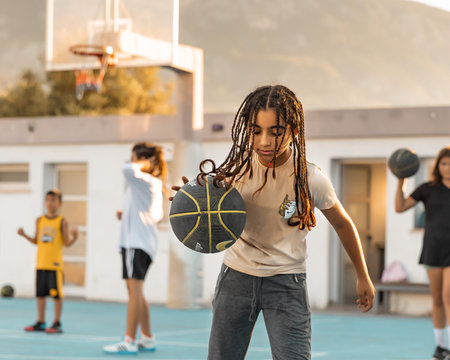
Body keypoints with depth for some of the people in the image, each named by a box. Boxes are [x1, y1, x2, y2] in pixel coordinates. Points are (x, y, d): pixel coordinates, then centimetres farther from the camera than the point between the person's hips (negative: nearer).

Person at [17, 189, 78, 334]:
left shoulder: (62, 221, -3)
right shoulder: (40, 220, 10)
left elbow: (67, 242, -4)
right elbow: (36, 241, 16)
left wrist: (74, 236, -23)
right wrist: (24, 235, 4)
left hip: (55, 263, -5)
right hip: (41, 263, 5)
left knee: (57, 294, -3)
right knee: (40, 293, 9)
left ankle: (57, 323, 4)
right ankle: (40, 323, 17)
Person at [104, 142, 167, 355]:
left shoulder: (145, 180, -11)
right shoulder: (153, 183, 18)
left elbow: (127, 169, -31)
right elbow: (156, 215, 25)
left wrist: (143, 165, -11)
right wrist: (127, 215, 16)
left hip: (137, 242, -10)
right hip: (137, 241, 10)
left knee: (134, 290, -12)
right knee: (136, 292, 15)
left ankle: (129, 342, -15)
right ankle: (147, 338, 21)